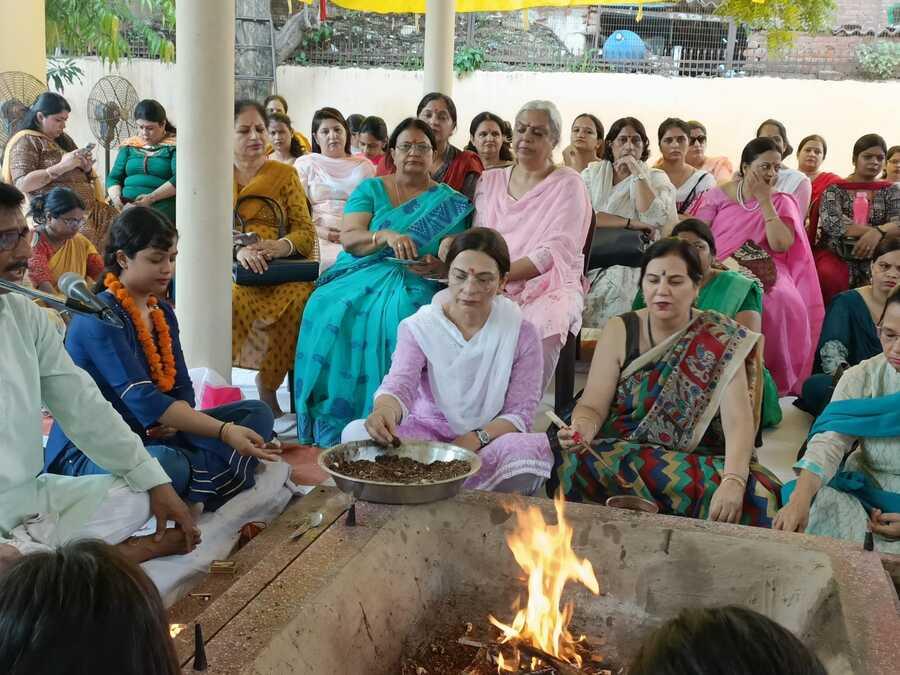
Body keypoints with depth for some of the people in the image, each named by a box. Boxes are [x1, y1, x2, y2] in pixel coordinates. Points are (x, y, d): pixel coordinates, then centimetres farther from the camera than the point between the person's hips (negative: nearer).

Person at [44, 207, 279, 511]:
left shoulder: (162, 312, 10)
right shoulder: (100, 316, -17)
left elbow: (183, 388, 9)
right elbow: (141, 397, -27)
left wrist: (174, 421, -16)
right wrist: (224, 432, -33)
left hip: (151, 436, 9)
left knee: (257, 413, 1)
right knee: (167, 464, -41)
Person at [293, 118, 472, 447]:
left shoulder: (452, 202, 13)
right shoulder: (370, 189, 14)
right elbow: (349, 238, -1)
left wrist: (442, 267, -17)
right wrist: (386, 236, -21)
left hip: (414, 283, -1)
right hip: (363, 274, 1)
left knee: (403, 319, -37)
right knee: (330, 313, -31)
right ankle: (334, 429, -24)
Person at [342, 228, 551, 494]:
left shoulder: (522, 333, -3)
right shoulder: (418, 327, -3)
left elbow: (519, 412, -4)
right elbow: (399, 384, -20)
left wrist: (476, 438, -24)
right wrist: (385, 410, -46)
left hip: (491, 436, 0)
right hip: (428, 430, 1)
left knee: (532, 450, -34)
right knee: (357, 433, -26)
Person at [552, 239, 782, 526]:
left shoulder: (721, 340, -2)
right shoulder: (619, 331, 4)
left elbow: (738, 421, -12)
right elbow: (593, 406, 0)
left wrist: (733, 481, -30)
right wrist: (582, 428, -25)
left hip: (698, 464, -1)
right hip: (620, 454, 1)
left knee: (754, 496, -31)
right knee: (576, 463, -31)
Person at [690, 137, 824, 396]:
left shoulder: (782, 203, 10)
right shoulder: (718, 195, 9)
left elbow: (781, 245, -7)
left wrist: (764, 200, -6)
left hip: (766, 273, 1)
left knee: (783, 302, -32)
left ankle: (776, 380, -16)